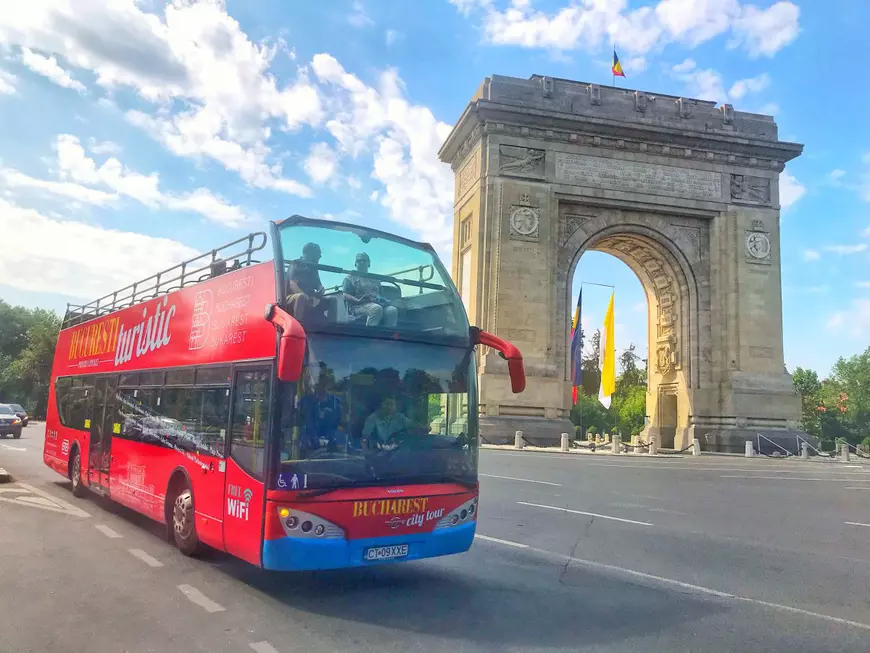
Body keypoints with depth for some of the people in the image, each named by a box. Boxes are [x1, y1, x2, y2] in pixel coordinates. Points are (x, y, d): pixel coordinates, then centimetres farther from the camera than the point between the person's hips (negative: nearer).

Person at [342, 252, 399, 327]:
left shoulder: (375, 279, 33)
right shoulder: (350, 278, 18)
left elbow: (381, 294, 29)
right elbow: (345, 295, 6)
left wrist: (382, 299, 3)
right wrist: (358, 300, -13)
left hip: (377, 303, 5)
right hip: (359, 306, -4)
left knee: (392, 310, -29)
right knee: (377, 308, -39)